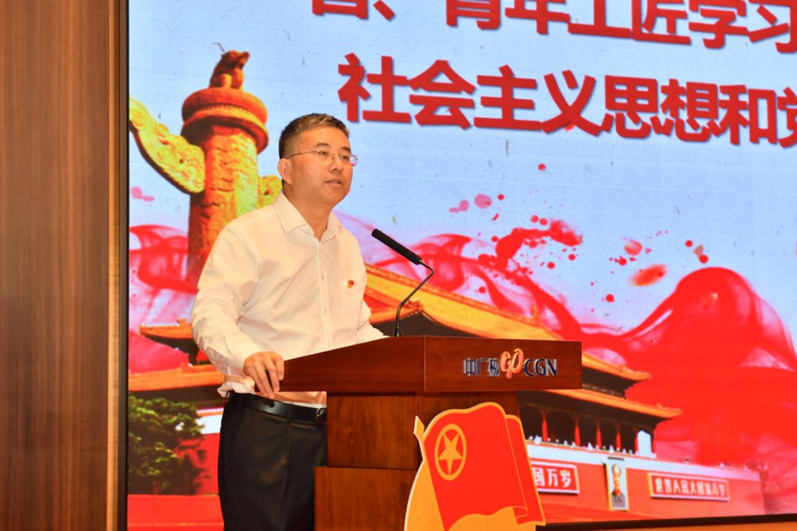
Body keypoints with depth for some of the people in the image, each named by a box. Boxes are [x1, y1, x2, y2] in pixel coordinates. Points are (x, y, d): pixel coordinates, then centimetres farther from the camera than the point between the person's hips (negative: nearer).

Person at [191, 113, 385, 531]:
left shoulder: (347, 246, 20)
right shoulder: (247, 235, -3)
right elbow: (210, 316, -16)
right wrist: (248, 356, -36)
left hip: (332, 432, 6)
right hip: (264, 428, -6)